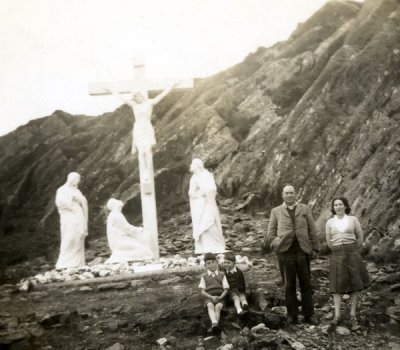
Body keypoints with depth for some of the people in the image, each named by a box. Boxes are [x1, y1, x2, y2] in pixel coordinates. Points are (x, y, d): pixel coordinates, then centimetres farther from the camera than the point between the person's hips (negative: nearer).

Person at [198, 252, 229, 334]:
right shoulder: (204, 276, 15)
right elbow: (202, 291, 5)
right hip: (209, 298, 0)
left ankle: (213, 326, -48)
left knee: (218, 307, -32)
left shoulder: (222, 275, 16)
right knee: (210, 306, -34)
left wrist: (220, 297, -12)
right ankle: (214, 323, -58)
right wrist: (211, 297, -13)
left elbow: (226, 289, 8)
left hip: (220, 297, 1)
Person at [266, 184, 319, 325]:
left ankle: (309, 315, 13)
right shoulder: (276, 211, 11)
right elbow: (270, 234, 10)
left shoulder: (305, 209, 12)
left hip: (303, 251, 1)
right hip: (285, 252, -1)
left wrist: (314, 248, 5)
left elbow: (312, 230, 10)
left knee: (306, 284, 4)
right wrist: (277, 245, -5)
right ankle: (292, 316, 12)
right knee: (289, 285, 3)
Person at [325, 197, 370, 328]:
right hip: (337, 255, 0)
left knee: (354, 284, 1)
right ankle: (337, 316, -1)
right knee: (337, 285, -4)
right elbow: (329, 242, 10)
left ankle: (353, 316, 8)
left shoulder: (353, 219, 2)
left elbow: (360, 237, 8)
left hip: (352, 253, 0)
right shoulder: (330, 222, 5)